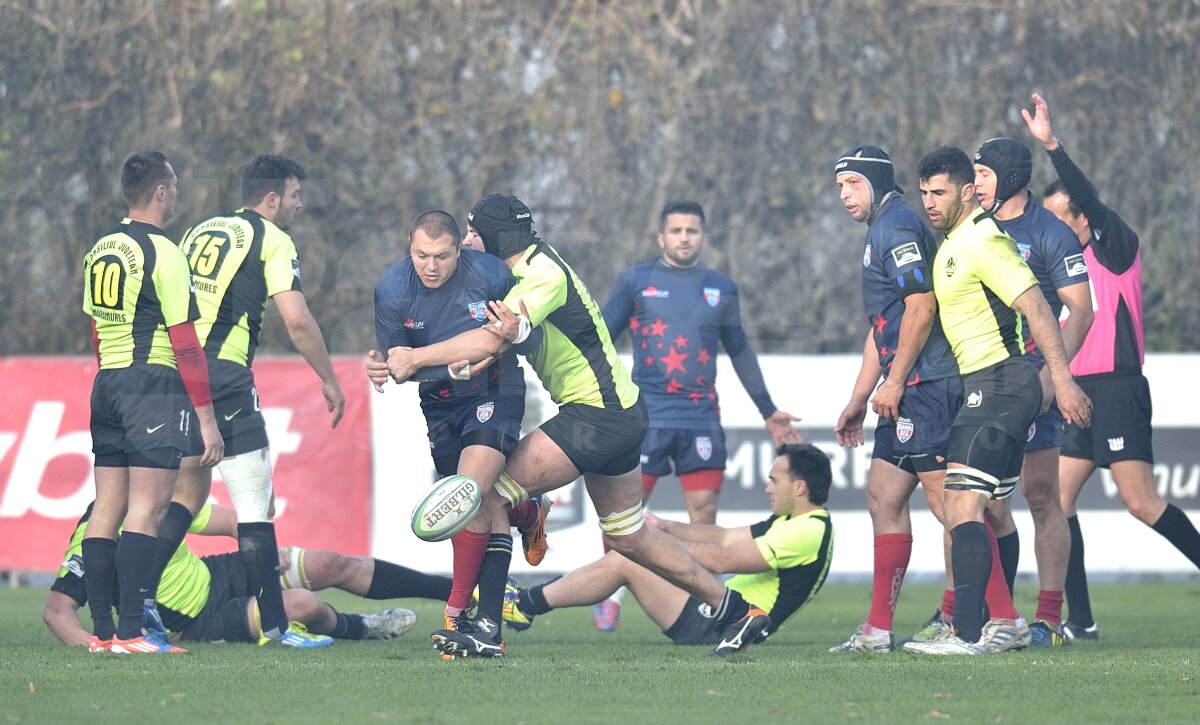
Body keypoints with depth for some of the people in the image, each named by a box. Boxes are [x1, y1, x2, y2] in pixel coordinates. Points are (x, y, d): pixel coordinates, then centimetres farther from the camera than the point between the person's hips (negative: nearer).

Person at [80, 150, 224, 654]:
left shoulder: (99, 250, 13)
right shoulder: (160, 252, -10)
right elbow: (184, 342, -12)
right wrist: (206, 417, -10)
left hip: (107, 383, 8)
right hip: (156, 384, -8)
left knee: (108, 509, 7)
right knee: (146, 509, -9)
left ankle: (101, 630, 6)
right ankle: (131, 632, -15)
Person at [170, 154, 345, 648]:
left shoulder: (200, 232, 19)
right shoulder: (271, 239, -2)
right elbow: (297, 320, -11)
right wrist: (329, 381, -1)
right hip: (225, 380, -7)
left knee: (189, 492, 18)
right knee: (256, 501, -3)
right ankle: (274, 625, -5)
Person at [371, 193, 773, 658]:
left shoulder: (542, 275, -18)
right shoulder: (537, 266, 12)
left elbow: (490, 341, -30)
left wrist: (415, 358, -23)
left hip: (596, 416, -11)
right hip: (623, 413, 11)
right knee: (628, 538, 19)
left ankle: (485, 630, -15)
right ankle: (735, 610, 26)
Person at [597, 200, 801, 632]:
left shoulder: (721, 290, 14)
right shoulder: (636, 282, 6)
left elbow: (741, 352, 22)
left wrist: (768, 412, 24)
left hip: (701, 418, 2)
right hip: (645, 415, -2)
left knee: (704, 513, -2)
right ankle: (609, 592, 13)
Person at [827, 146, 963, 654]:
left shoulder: (897, 227, -9)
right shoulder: (881, 232, 23)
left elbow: (922, 307, -19)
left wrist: (894, 381, -17)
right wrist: (858, 401, 27)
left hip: (926, 384, -11)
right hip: (909, 393, 11)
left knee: (949, 504, -11)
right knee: (884, 497, 9)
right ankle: (878, 630, 11)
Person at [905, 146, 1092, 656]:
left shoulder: (982, 241, -13)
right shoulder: (951, 245, 18)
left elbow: (1036, 308, -18)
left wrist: (1062, 380, -23)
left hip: (998, 381, -10)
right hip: (982, 385, 10)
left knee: (962, 507, -15)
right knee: (968, 510, 12)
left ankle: (967, 634, -19)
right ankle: (1005, 623, 16)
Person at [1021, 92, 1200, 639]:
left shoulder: (1116, 247, -5)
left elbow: (1090, 201, -21)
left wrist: (1051, 145, -28)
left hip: (1118, 388, -8)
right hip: (1081, 392, 8)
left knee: (1140, 500, -14)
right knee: (1057, 499, 0)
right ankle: (1079, 620, 0)